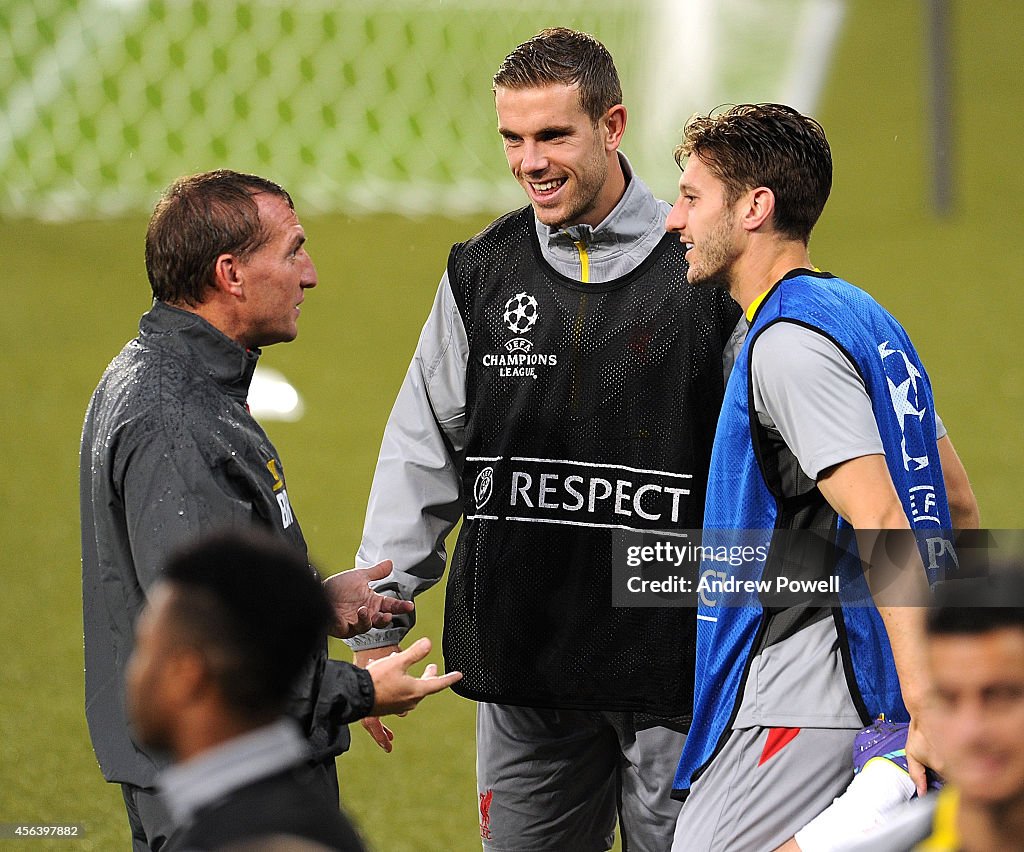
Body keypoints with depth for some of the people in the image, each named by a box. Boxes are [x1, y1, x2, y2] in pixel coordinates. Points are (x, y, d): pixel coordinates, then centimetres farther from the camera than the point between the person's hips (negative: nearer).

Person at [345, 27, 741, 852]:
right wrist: (377, 630, 9)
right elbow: (422, 455, 12)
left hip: (673, 659, -3)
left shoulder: (703, 273, -4)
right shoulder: (483, 274, 7)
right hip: (521, 665, 4)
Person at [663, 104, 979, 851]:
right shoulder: (865, 318, 17)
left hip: (803, 702, -10)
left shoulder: (790, 341, -14)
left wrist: (925, 704, -29)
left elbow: (881, 523, -24)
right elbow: (959, 508, 22)